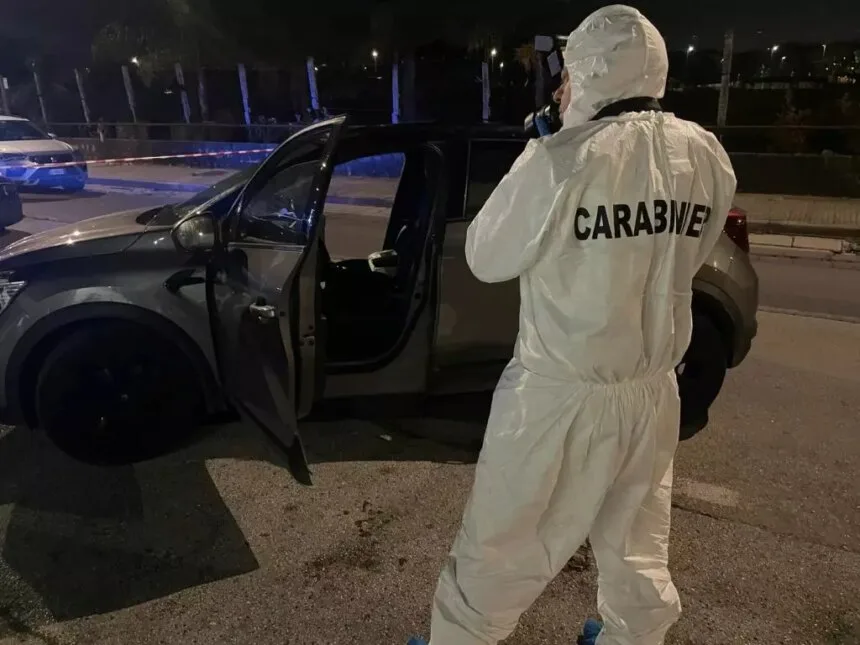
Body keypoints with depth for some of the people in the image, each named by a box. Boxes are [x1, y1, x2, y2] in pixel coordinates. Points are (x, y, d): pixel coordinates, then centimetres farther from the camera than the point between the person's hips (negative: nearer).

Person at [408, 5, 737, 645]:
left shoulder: (564, 160, -19)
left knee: (498, 547, 14)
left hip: (561, 395, -5)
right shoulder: (708, 158, -1)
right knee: (638, 550, 26)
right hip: (651, 393, 6)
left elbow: (486, 256, -7)